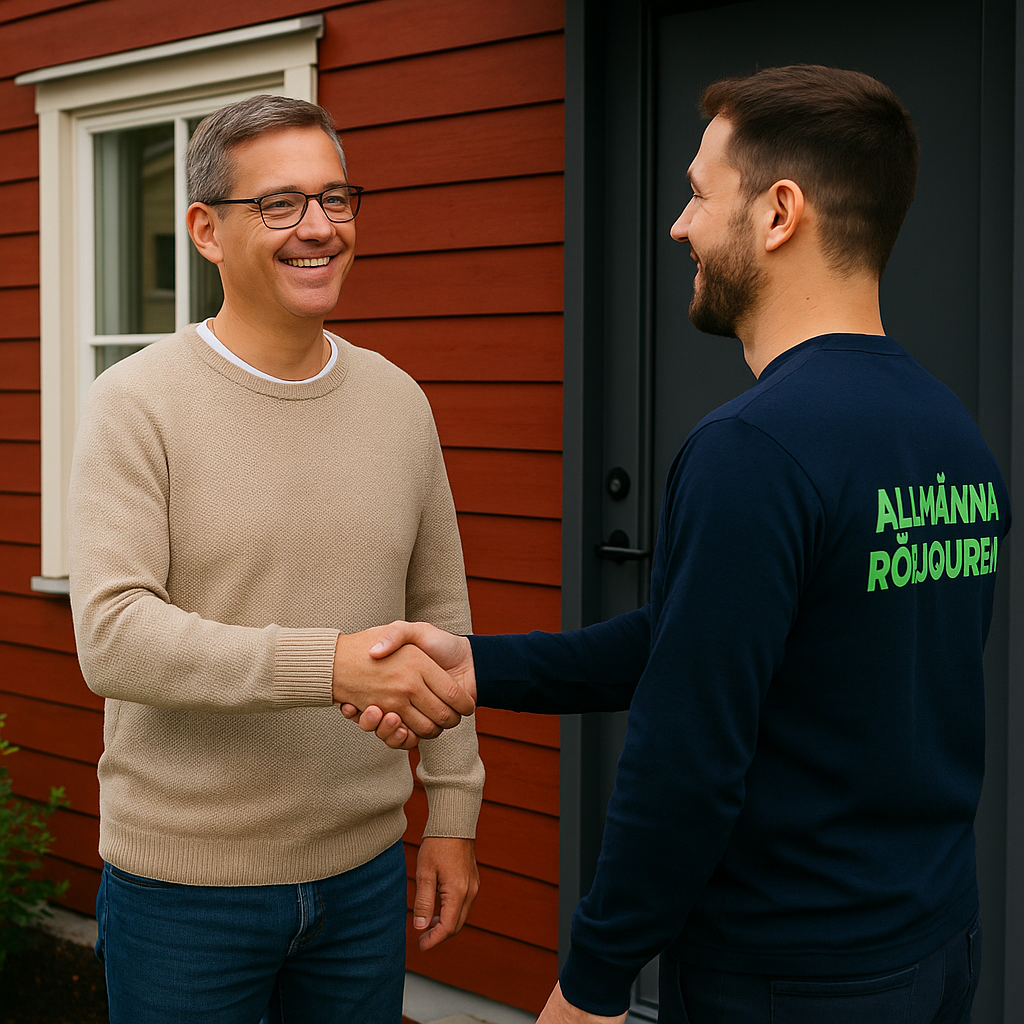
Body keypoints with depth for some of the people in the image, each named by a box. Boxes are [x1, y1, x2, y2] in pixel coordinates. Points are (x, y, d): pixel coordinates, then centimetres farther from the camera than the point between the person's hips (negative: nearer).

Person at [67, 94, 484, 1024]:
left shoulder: (399, 402, 4)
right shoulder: (137, 404, -11)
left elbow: (440, 613, 10)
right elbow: (111, 638, -20)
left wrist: (453, 809, 8)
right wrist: (328, 663, -30)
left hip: (364, 869, 4)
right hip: (182, 879, -4)